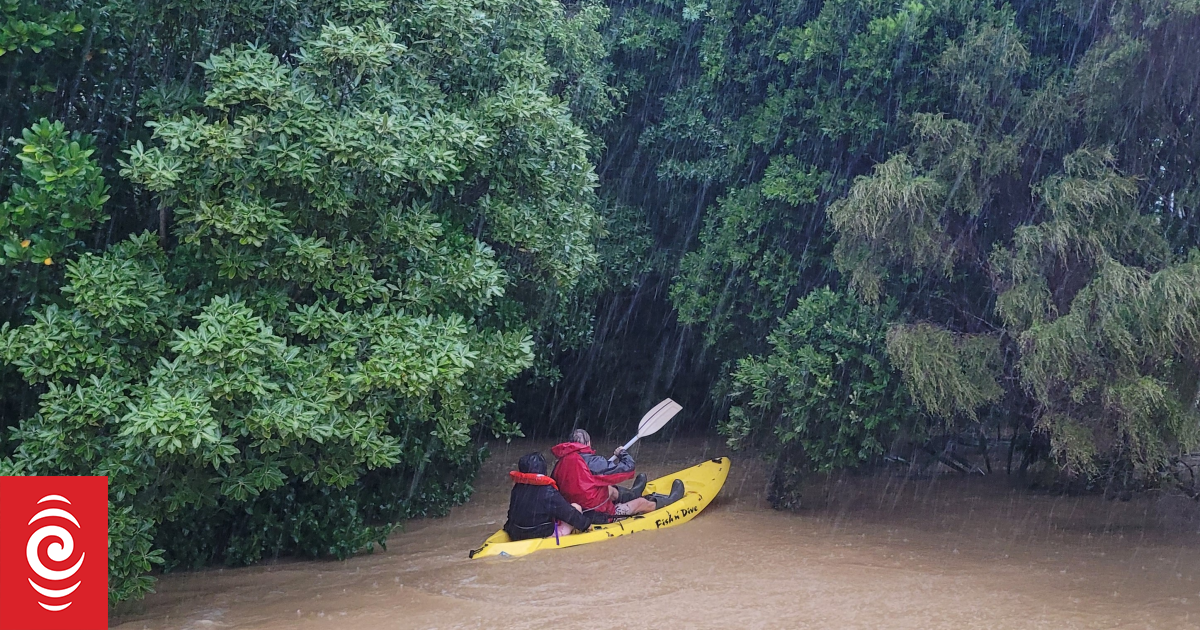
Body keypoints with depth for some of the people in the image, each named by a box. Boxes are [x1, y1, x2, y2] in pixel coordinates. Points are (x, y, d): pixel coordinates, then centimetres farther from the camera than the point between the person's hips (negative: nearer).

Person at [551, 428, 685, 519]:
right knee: (641, 502, 14)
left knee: (610, 489, 30)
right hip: (599, 516, -7)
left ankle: (631, 494, 61)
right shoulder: (591, 461, -24)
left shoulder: (560, 463, -5)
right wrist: (623, 453, 6)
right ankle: (670, 500, 41)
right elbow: (628, 468, -17)